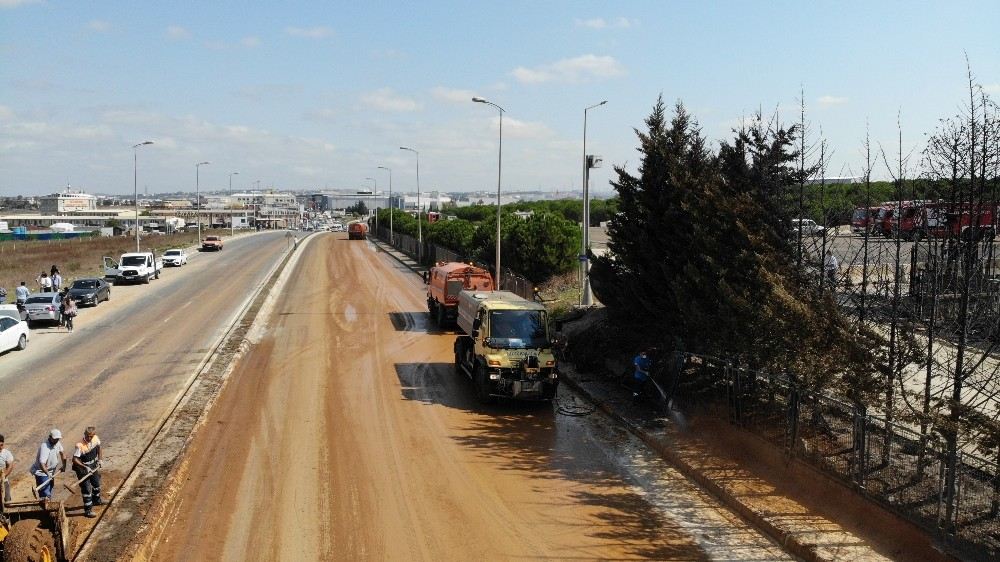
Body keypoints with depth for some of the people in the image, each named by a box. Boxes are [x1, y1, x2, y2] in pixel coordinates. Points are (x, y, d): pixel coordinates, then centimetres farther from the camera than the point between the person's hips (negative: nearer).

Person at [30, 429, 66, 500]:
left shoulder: (57, 443, -5)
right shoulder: (44, 447, -30)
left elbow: (62, 452, 14)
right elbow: (41, 463, -38)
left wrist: (64, 465, 9)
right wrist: (48, 473, -48)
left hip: (51, 471, 9)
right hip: (41, 472, -9)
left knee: (50, 488, 22)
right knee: (45, 494, -12)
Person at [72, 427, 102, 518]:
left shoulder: (96, 439, -13)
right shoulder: (80, 446, -31)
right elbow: (75, 459, -29)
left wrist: (99, 459, 7)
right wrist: (85, 467, -35)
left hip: (93, 466, 7)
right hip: (83, 469, -7)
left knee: (96, 483, 25)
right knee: (86, 489, -5)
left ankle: (96, 500, 50)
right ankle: (88, 510, 4)